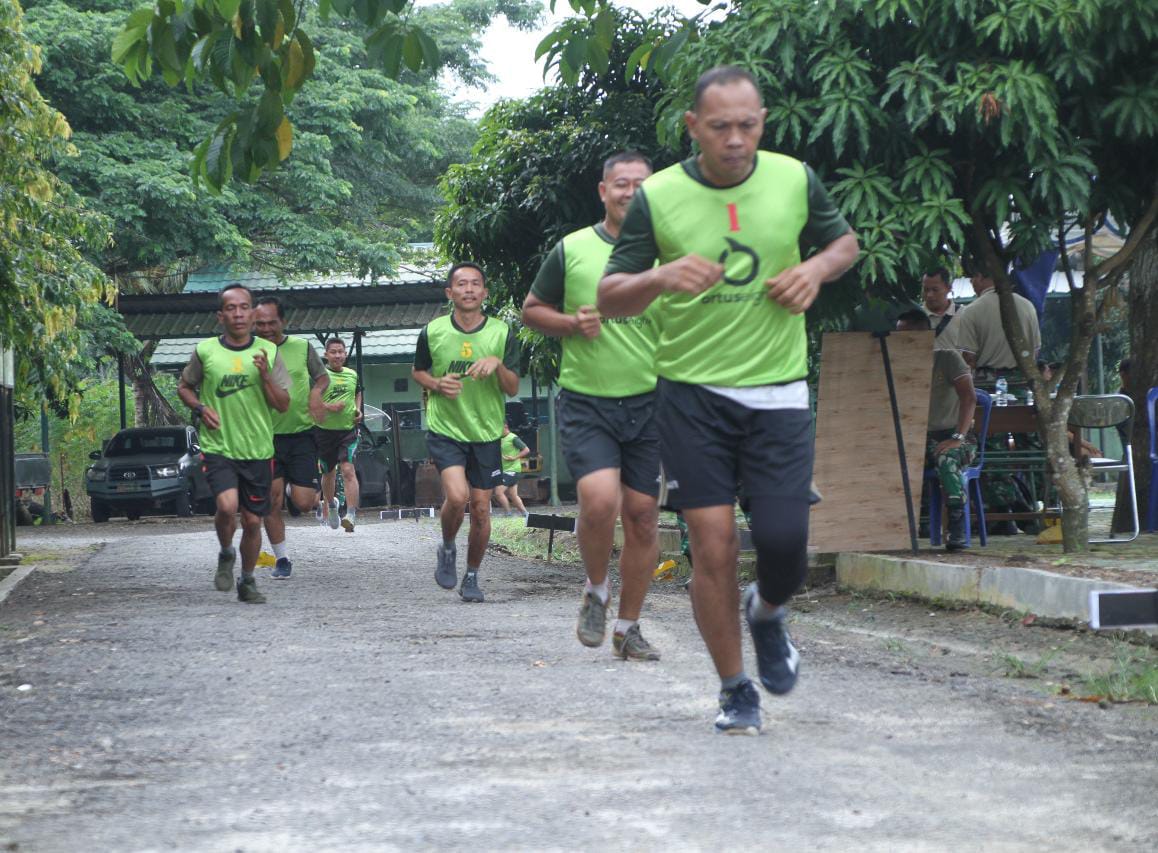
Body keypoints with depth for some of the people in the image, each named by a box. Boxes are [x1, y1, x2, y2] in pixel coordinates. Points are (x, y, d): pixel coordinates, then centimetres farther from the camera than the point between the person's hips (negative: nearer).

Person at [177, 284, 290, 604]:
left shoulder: (268, 351, 1)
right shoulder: (205, 351, -1)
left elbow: (283, 405, 1)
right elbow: (184, 387, 15)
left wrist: (265, 376, -15)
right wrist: (201, 408, -5)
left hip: (258, 450, 2)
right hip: (217, 447, -2)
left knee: (252, 521, 6)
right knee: (227, 506, -23)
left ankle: (248, 582, 26)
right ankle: (226, 554, 7)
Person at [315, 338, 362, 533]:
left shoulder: (352, 375, 8)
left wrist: (358, 409, 10)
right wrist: (328, 407, -22)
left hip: (348, 429, 1)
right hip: (324, 430, -1)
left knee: (348, 469, -16)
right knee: (329, 473, 14)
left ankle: (351, 515, -21)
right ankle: (331, 505, 42)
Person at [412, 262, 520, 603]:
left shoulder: (502, 333, -4)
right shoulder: (433, 331, -4)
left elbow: (513, 389, -1)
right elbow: (418, 372, 13)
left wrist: (498, 364, -21)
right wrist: (437, 384, -8)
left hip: (486, 433, 1)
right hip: (445, 430, -1)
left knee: (481, 507, 4)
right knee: (457, 495, -21)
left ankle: (472, 576, 22)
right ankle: (447, 548, 9)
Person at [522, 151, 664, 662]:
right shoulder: (572, 250, 1)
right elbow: (532, 310, 11)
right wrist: (572, 324, -9)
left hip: (649, 403, 2)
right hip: (586, 402, -2)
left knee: (642, 515, 3)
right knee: (600, 500, -21)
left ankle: (628, 628, 17)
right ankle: (595, 592, 7)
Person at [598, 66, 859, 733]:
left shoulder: (795, 180, -1)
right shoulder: (657, 197, -6)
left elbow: (845, 239, 17)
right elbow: (610, 298, -2)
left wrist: (817, 268, -5)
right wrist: (661, 277, -23)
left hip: (778, 392, 1)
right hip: (692, 394, -1)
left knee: (784, 541, -7)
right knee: (714, 546, -5)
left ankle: (769, 613, 29)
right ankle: (735, 690, 11)